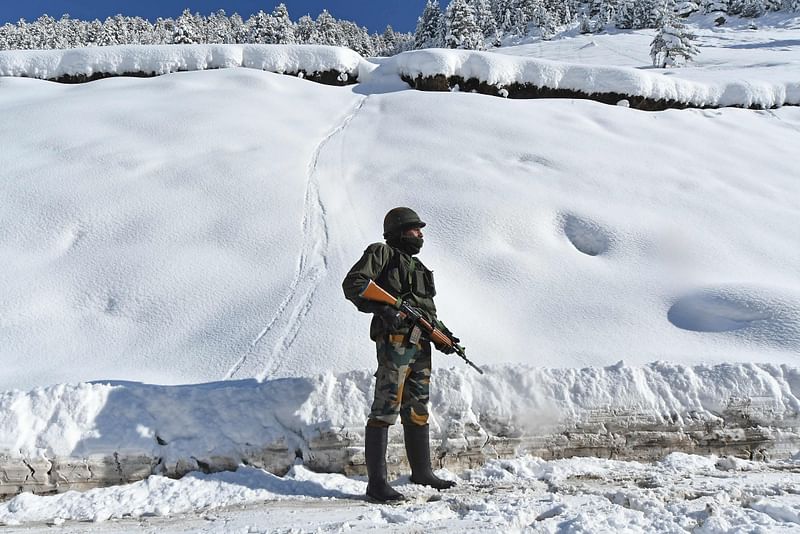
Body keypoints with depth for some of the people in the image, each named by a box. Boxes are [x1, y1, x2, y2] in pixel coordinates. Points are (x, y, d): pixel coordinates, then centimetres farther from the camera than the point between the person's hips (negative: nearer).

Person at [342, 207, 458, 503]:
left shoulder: (418, 266, 27)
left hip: (421, 344, 8)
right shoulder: (381, 253, 2)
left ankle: (421, 471, 28)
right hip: (395, 341, -8)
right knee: (386, 409, -9)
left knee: (417, 410, 16)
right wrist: (382, 308, -21)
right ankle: (376, 482, -4)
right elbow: (353, 284, -9)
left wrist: (442, 333, 10)